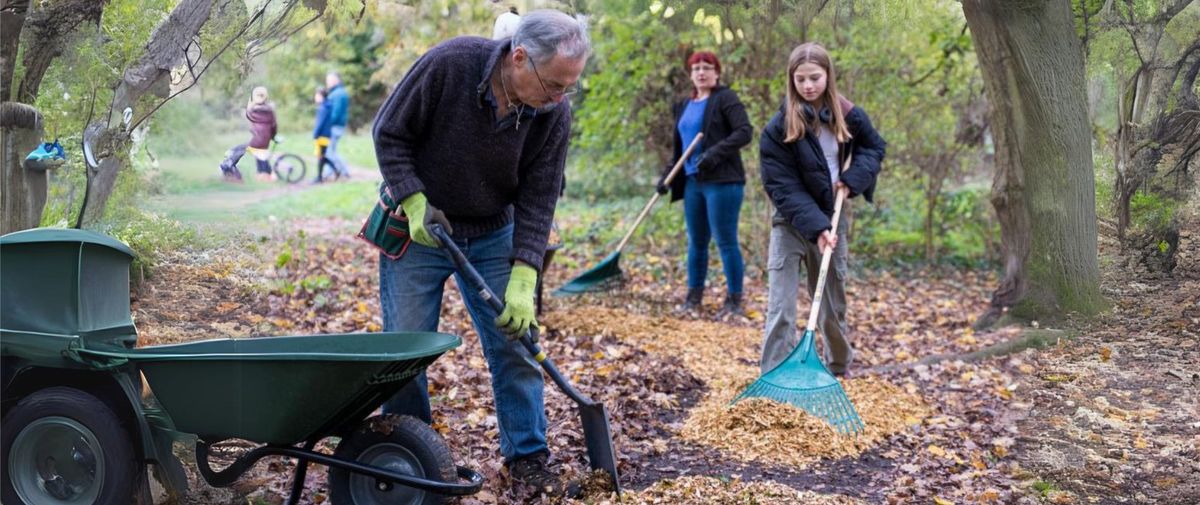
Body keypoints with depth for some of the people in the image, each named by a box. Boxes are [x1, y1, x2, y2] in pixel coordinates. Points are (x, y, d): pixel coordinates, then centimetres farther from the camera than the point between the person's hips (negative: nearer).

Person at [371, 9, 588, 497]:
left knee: (515, 340, 3)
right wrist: (415, 205, -23)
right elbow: (389, 134, -15)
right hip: (417, 229, -2)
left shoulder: (554, 113, -17)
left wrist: (523, 282, -18)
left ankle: (527, 456, 16)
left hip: (494, 236, 3)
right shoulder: (448, 64, -27)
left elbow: (538, 199, -12)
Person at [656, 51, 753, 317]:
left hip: (722, 181, -7)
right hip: (692, 181, 7)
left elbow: (745, 132, -14)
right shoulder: (684, 106, 18)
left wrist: (715, 154, -22)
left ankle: (734, 300, 3)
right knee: (696, 242, 11)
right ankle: (693, 297, 19)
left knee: (726, 242, -5)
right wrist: (666, 175, 14)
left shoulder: (725, 98, -4)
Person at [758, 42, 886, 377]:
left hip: (832, 219, 3)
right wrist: (815, 225, -27)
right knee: (781, 309, -10)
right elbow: (783, 187, -17)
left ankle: (839, 369, 37)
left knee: (834, 303, 17)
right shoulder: (779, 128, -15)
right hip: (791, 224, -3)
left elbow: (875, 147, 13)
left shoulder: (849, 116, -4)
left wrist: (854, 178, -6)